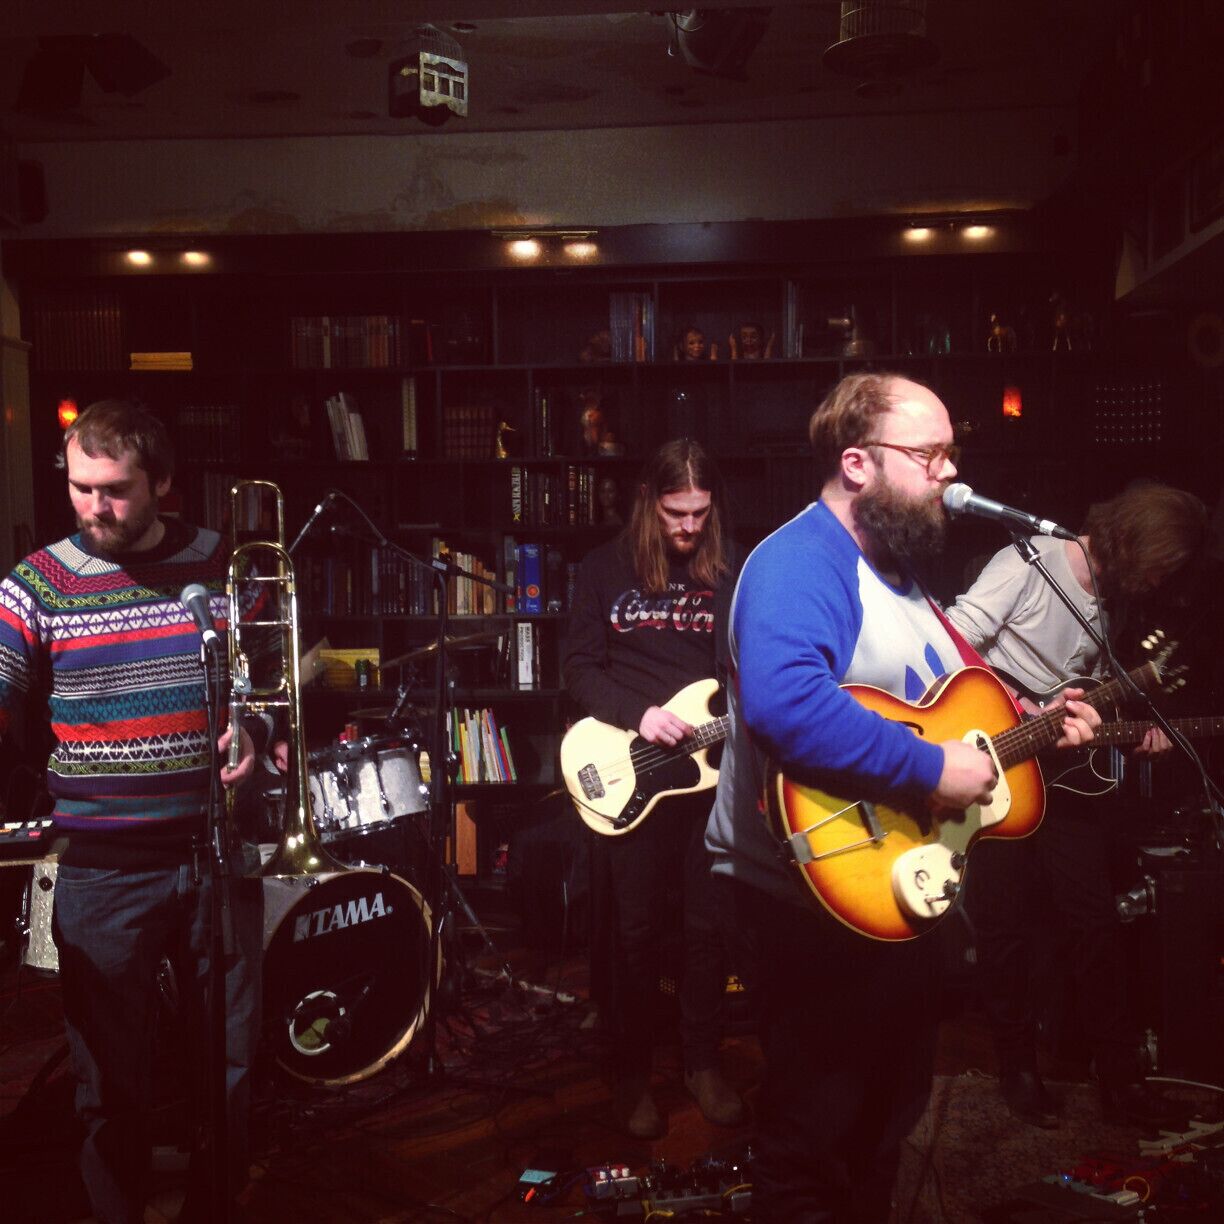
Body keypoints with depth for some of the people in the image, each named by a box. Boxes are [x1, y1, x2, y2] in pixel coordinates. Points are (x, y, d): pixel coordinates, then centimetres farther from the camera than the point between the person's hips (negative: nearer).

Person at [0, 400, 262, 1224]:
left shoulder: (223, 566, 3)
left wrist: (256, 731, -6)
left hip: (218, 852, 2)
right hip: (103, 870, -2)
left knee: (231, 1060, 15)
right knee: (113, 1085, 9)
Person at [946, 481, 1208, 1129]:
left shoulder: (1108, 601, 13)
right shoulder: (1028, 564, -12)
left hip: (1064, 775, 7)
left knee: (1096, 927, 9)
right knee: (1007, 925, 3)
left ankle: (1120, 1076, 21)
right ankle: (1019, 1070, 20)